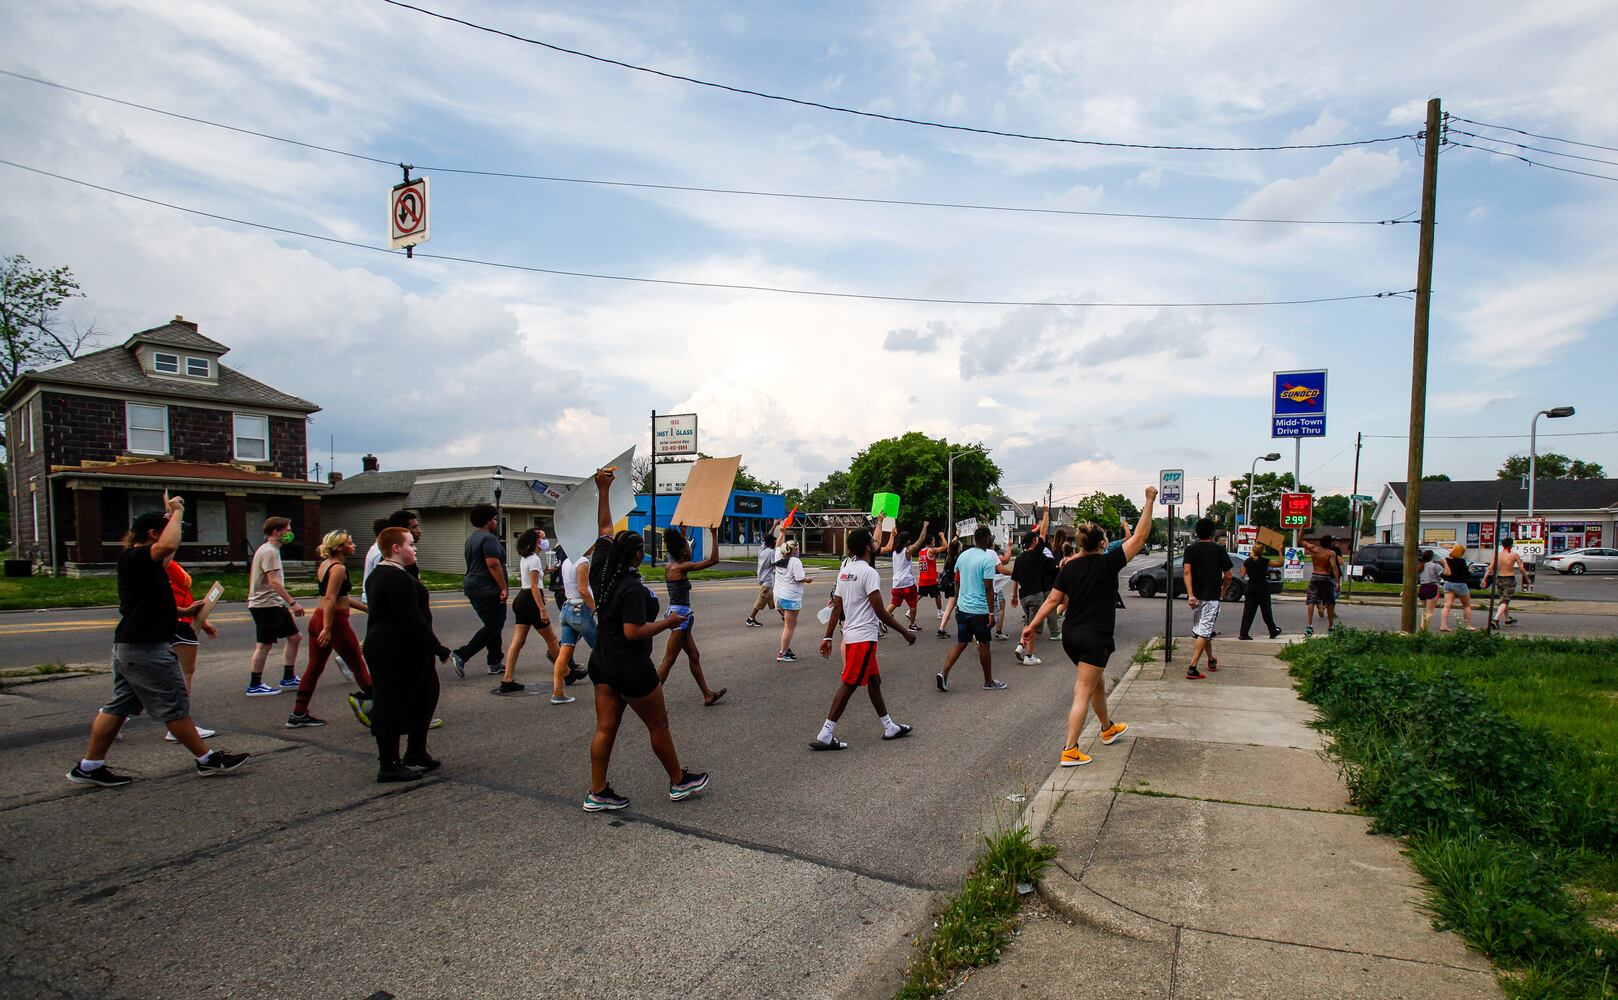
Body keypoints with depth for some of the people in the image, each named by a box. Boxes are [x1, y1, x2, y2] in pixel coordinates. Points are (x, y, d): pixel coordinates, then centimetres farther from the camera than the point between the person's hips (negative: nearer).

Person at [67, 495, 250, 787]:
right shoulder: (133, 558, -16)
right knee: (175, 706, -2)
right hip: (146, 649, -10)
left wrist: (184, 611, 17)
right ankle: (208, 760, 6)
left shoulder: (142, 564, 16)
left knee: (119, 706, 15)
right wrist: (176, 512, -25)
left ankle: (89, 766, 21)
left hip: (129, 645, 10)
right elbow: (168, 545, -38)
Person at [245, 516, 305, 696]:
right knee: (265, 644, -2)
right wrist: (292, 603, -27)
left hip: (275, 604, 10)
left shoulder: (272, 550, 17)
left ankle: (288, 678, 17)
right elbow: (274, 582, -24)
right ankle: (254, 686, 7)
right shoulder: (269, 552, -16)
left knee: (294, 637, 10)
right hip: (265, 605, -10)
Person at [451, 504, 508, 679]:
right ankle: (461, 655, -8)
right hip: (488, 590, -10)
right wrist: (504, 587, -21)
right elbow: (493, 565, -23)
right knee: (493, 626, -5)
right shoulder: (488, 538, -14)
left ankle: (495, 663, 17)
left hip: (473, 586, 10)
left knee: (492, 625, 15)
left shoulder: (471, 538, 17)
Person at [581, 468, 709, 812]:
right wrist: (669, 623, -14)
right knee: (658, 725, 8)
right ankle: (679, 781, 23)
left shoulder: (602, 571, 1)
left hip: (601, 665, 8)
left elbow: (605, 529, 12)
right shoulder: (633, 588, -22)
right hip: (631, 671, -8)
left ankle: (597, 793, 14)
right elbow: (633, 632, -26)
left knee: (605, 728, 10)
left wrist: (603, 490, 16)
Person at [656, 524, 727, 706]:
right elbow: (713, 559, -17)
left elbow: (677, 550, 30)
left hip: (675, 612, 10)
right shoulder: (682, 568, -17)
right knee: (668, 661, -3)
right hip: (681, 615, -10)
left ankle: (708, 695, 26)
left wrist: (682, 533, 31)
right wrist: (714, 535, -13)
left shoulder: (669, 567, 5)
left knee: (694, 656, 17)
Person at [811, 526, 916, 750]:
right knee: (848, 684, -5)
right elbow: (880, 611, -18)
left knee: (874, 680, 18)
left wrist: (828, 637, 13)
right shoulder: (869, 572, -16)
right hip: (864, 637, -9)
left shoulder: (844, 571, 8)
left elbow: (837, 608, 10)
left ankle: (889, 727, 30)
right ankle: (825, 735, -4)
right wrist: (905, 632, -10)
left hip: (851, 634, 9)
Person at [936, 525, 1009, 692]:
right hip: (980, 610, -6)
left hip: (962, 608, 6)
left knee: (960, 643, 12)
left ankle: (944, 673, -1)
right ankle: (988, 681, 21)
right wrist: (991, 612, -13)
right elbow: (988, 588, -18)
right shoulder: (987, 559, -16)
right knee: (984, 645, 8)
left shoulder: (963, 555, 6)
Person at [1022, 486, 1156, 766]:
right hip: (1095, 638, -6)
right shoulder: (1108, 563, -12)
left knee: (1098, 682, 27)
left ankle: (1108, 728, 47)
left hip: (1071, 636, 7)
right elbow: (1140, 536, -7)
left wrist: (1032, 625, 4)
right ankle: (1069, 751, -3)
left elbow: (1053, 600, 0)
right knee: (1083, 693, -4)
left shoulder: (1069, 567, 2)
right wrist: (1150, 500, -1)